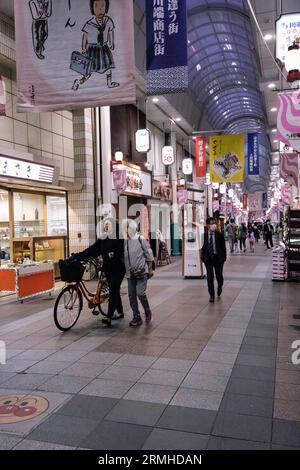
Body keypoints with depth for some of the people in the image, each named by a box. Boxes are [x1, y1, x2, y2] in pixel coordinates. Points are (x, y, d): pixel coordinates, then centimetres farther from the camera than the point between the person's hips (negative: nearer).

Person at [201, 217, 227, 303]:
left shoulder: (219, 235, -4)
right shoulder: (204, 235, -3)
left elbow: (223, 247, 0)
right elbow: (203, 247, 4)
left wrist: (223, 258, -5)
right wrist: (202, 257, 0)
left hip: (218, 257, 0)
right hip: (208, 258, 0)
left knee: (219, 276, 11)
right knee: (210, 277, -3)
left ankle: (219, 287, 44)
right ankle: (211, 295, 8)